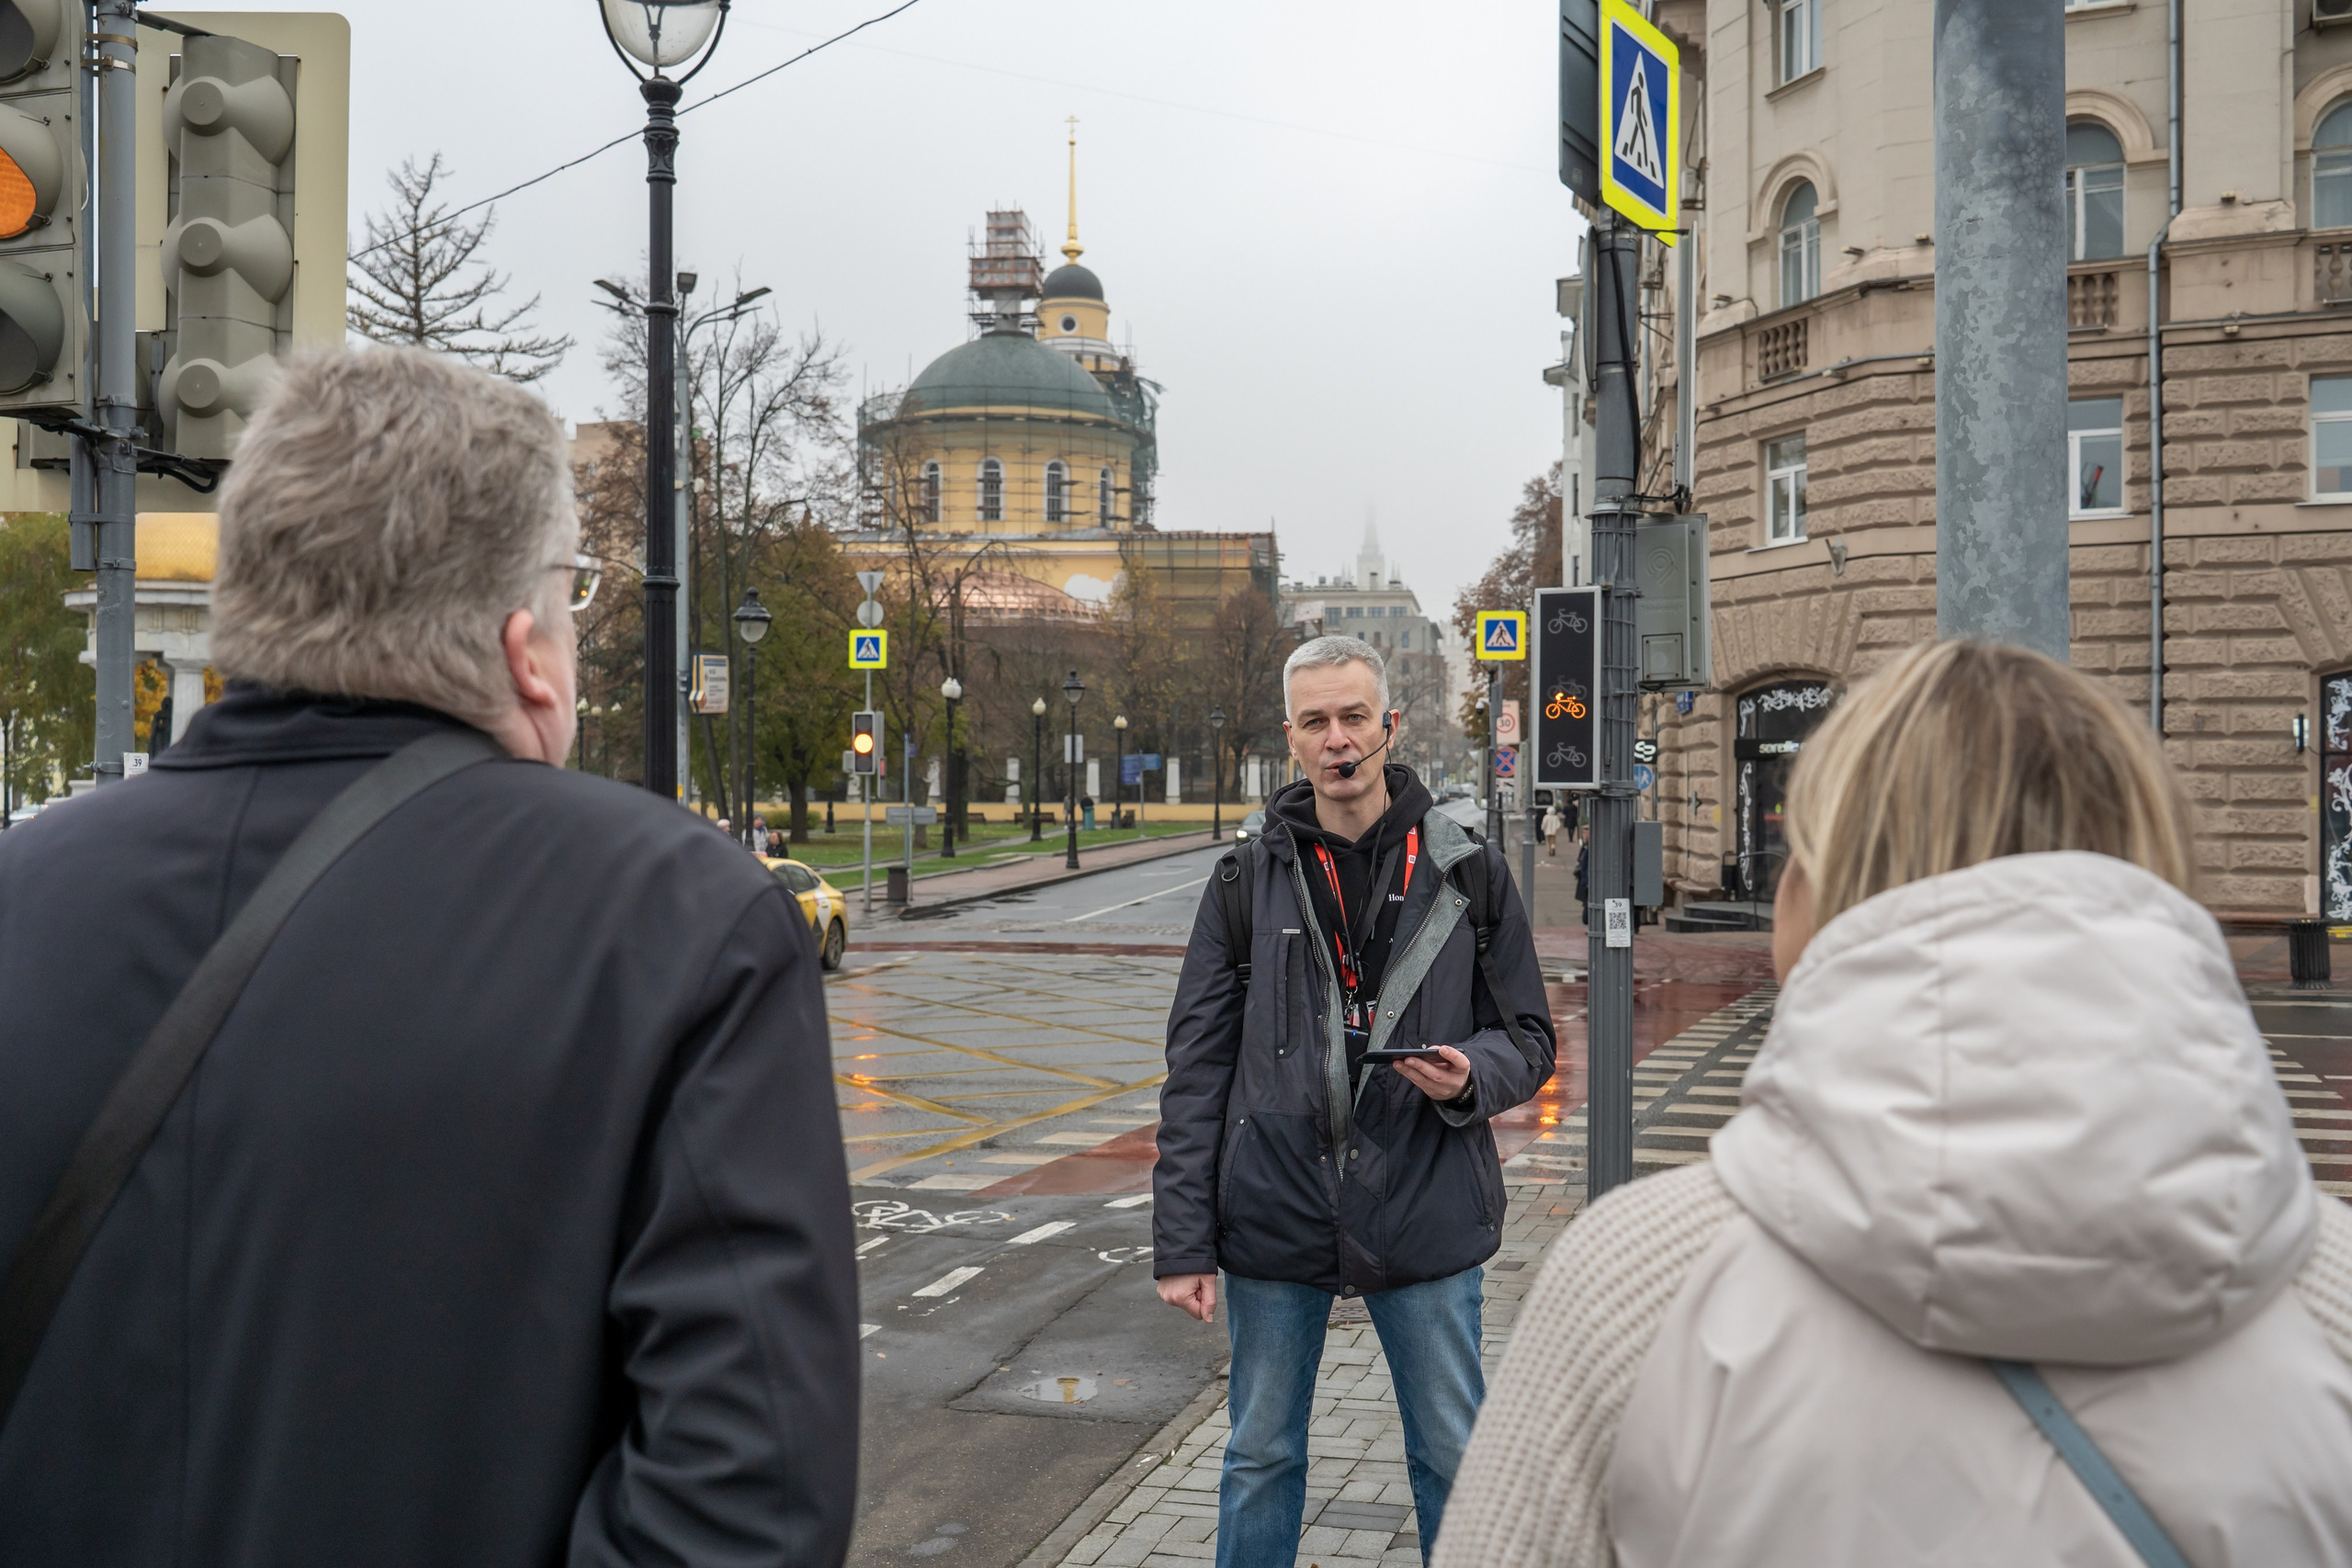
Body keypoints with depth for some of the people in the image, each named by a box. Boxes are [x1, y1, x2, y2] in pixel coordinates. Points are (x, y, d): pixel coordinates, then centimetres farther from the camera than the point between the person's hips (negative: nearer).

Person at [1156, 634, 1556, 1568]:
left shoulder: (1466, 874, 3)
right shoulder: (1248, 881, 2)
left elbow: (1528, 1036, 8)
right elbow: (1197, 1069, 2)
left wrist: (1472, 1076, -16)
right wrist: (1182, 1241, -3)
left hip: (1426, 1218, 0)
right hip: (1274, 1218, 1)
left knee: (1454, 1457, 11)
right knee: (1260, 1459, 13)